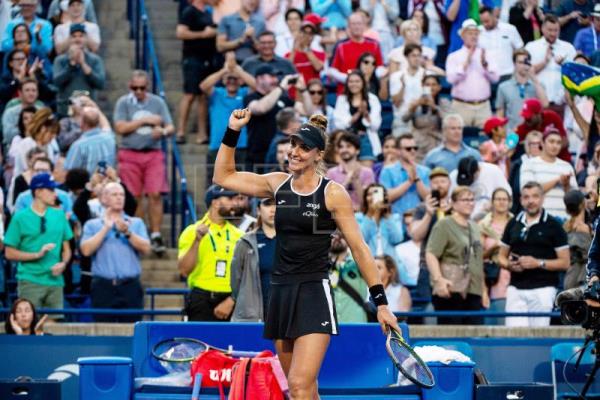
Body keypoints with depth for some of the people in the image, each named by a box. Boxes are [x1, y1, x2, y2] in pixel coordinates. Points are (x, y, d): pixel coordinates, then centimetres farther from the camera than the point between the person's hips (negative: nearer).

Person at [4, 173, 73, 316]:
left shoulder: (59, 215, 11)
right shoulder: (20, 218, -1)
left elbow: (66, 248, 16)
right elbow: (10, 253, -2)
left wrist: (63, 263, -4)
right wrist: (37, 255, -12)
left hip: (55, 281, 4)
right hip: (30, 282, -4)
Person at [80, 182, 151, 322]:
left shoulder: (136, 223, 14)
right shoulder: (92, 225, 10)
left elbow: (146, 248, -1)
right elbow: (86, 250, -5)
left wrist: (127, 232, -14)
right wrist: (106, 228, -6)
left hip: (130, 286, 1)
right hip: (104, 287, -1)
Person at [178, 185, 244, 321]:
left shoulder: (238, 236, 10)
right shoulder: (192, 232, 2)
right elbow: (184, 270, -6)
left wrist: (230, 302, -7)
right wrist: (197, 241, -16)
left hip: (228, 302, 3)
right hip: (202, 303, -3)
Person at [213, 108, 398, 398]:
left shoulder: (333, 194, -4)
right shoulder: (277, 184, 10)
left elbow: (359, 248, -3)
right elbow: (224, 176, 19)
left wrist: (380, 302, -5)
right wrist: (232, 132, 8)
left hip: (314, 294, -5)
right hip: (281, 294, 6)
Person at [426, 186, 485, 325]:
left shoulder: (474, 227, 21)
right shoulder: (444, 225, -1)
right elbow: (431, 254, -11)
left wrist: (483, 290, 26)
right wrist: (438, 279, -26)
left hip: (473, 292, 7)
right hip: (451, 291, -7)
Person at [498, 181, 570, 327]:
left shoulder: (553, 226, 2)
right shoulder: (513, 224, 13)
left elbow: (564, 262, 0)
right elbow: (502, 257, 20)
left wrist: (538, 263, -13)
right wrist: (509, 265, -3)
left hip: (543, 289, -3)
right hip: (516, 289, 3)